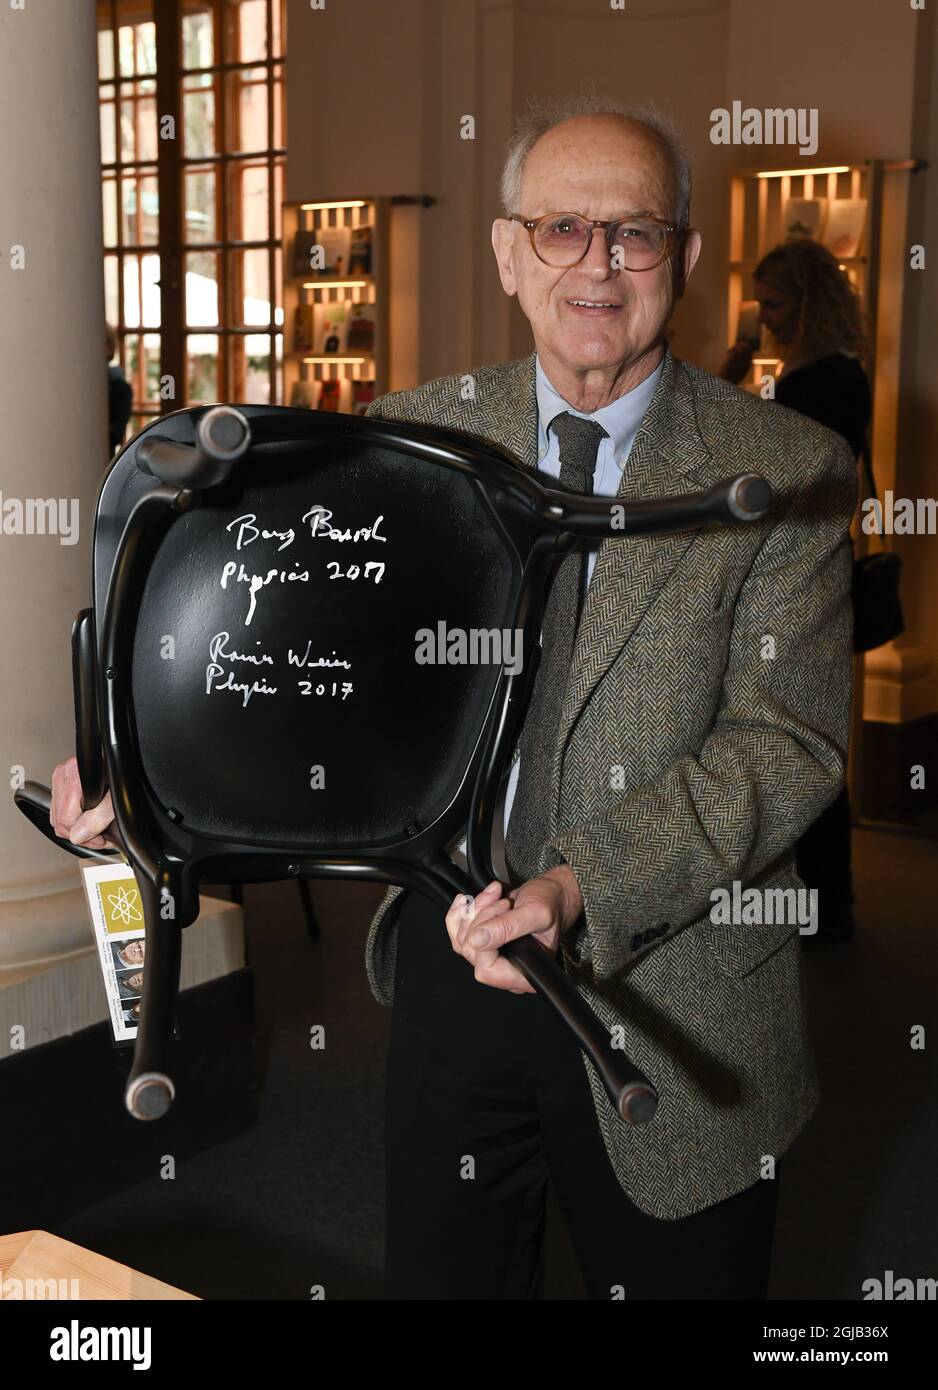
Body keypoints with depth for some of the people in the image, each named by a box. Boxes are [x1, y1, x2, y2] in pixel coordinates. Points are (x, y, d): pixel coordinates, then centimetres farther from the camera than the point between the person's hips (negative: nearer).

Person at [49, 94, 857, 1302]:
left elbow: (787, 744, -14)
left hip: (675, 1004, -2)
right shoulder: (415, 433, 2)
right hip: (454, 970, 3)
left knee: (678, 1284, 17)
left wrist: (583, 890, -27)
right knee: (437, 1282, 19)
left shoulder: (786, 472, -8)